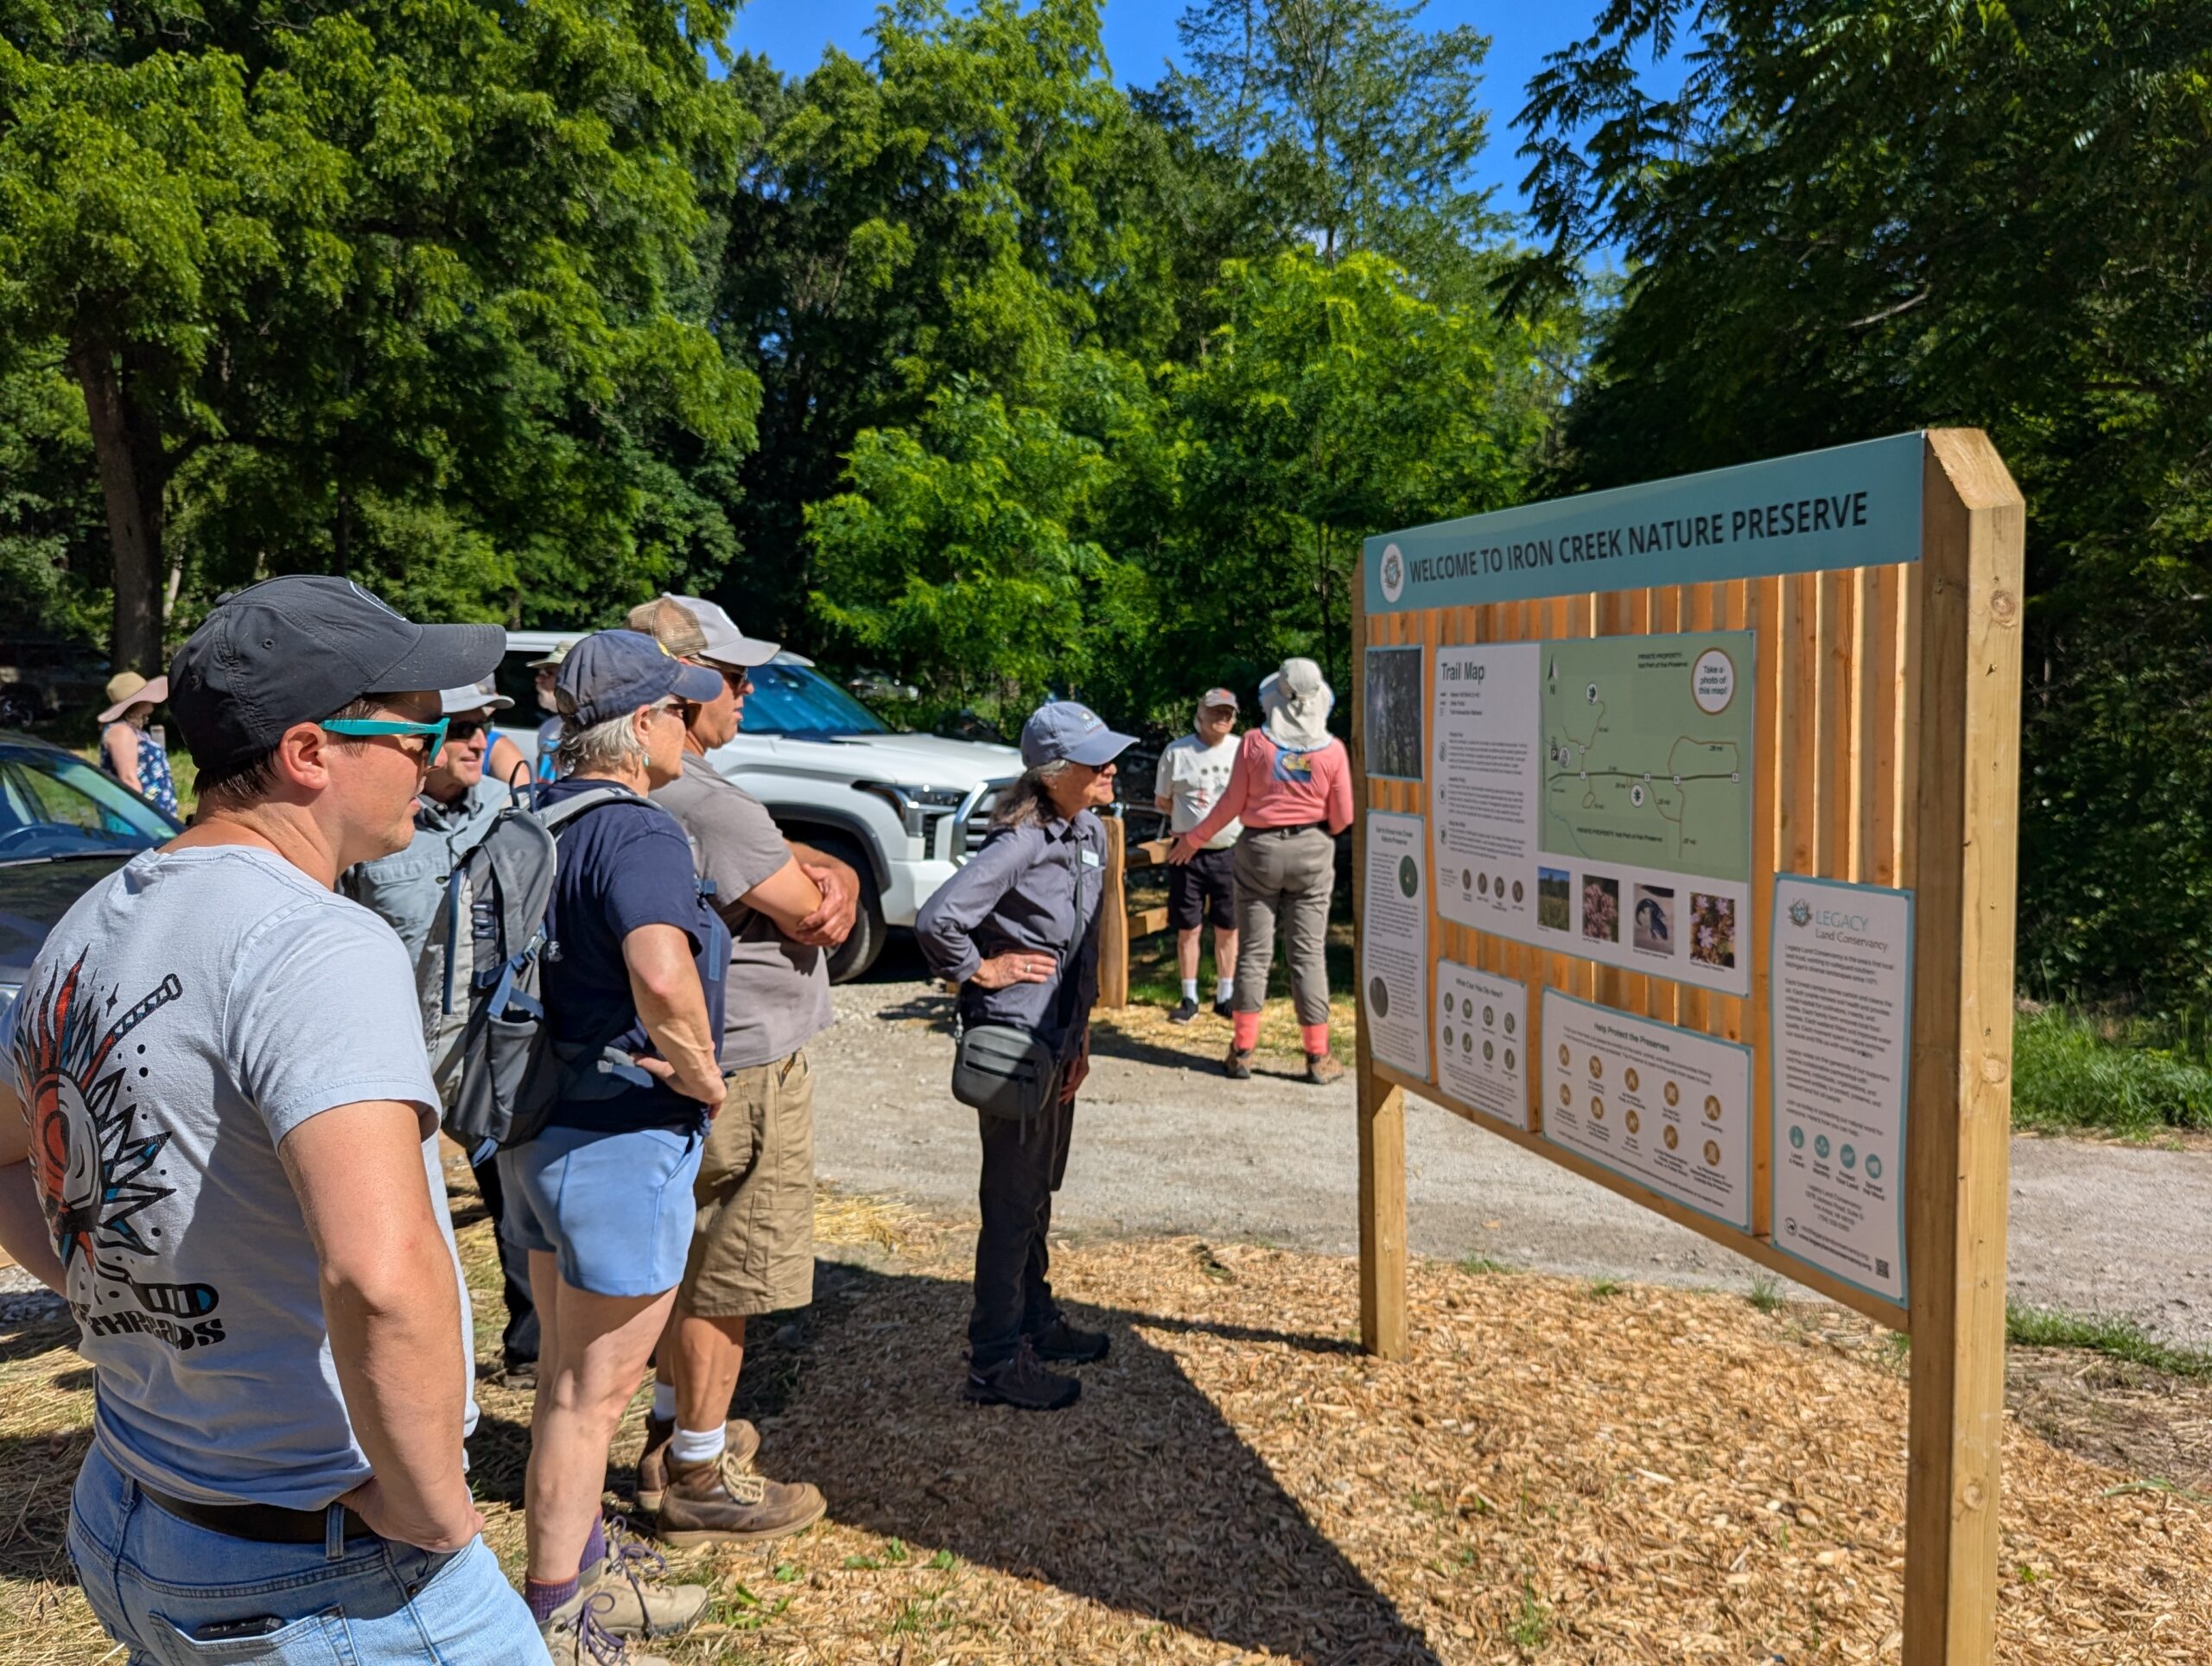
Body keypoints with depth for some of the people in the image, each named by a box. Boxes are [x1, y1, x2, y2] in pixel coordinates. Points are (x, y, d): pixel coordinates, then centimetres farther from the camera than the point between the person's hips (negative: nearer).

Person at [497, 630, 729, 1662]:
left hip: (539, 1129, 9)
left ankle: (587, 1576, 40)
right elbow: (664, 977, -40)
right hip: (621, 1141, -9)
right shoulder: (638, 832, -22)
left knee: (567, 1373, 22)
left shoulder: (536, 820, 7)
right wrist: (701, 1073, -23)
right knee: (592, 1393, 6)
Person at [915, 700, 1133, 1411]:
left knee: (1039, 1190, 21)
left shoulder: (1091, 834, 5)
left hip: (1059, 1040, 9)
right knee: (1012, 1200, 1)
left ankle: (1036, 1321, 37)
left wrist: (1080, 1034, 10)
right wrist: (980, 970, -15)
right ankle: (996, 1360, 13)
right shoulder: (1021, 842, -23)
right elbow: (937, 920, -31)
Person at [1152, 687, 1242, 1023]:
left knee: (1228, 928, 8)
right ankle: (1189, 999, 15)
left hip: (1230, 853, 1)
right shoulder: (1176, 751, 1)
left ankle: (1225, 997, 20)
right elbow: (1161, 801, 9)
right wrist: (1191, 818, 2)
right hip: (1188, 854, -1)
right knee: (1187, 928, 4)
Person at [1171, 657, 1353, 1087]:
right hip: (1312, 853, 0)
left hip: (1259, 850, 0)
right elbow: (1342, 817, -3)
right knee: (1308, 954, 5)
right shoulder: (1332, 750, -7)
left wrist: (1195, 838, 12)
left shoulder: (1254, 743, -8)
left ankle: (1243, 1051, 11)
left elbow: (1232, 804, -3)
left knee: (1254, 951, 7)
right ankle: (1318, 1057, 8)